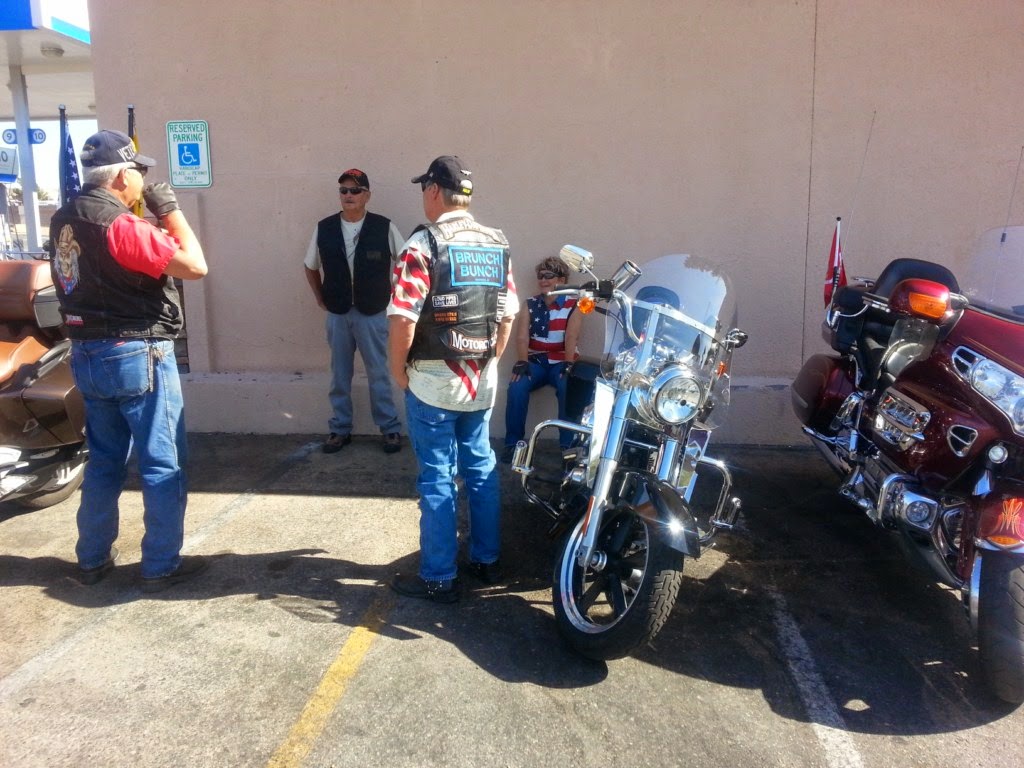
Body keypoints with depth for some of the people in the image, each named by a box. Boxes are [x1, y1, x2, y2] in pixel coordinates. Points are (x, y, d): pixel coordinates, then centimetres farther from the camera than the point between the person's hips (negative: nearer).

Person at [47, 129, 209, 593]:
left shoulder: (65, 221, 9)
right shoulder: (120, 224, -19)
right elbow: (194, 265, -19)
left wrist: (153, 222, 11)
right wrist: (170, 210, -9)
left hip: (87, 355, 9)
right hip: (137, 356, -9)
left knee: (104, 461, 19)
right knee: (163, 465, 2)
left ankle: (93, 558, 28)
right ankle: (161, 567, 9)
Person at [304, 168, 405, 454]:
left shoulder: (384, 228, -9)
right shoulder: (324, 228, -1)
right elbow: (311, 267, 14)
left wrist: (393, 295, 0)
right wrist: (320, 298, 10)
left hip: (372, 314, -2)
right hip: (337, 314, 3)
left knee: (378, 375, 6)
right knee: (339, 376, 12)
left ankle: (391, 428, 18)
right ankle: (340, 429, 24)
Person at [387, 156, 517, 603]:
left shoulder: (425, 244, -13)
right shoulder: (498, 245, 7)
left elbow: (403, 318, -18)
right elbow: (508, 314, 10)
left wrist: (398, 370, -4)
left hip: (433, 380, -6)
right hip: (482, 381, 6)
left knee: (437, 477, 2)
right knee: (481, 468, 16)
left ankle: (439, 578, 11)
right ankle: (487, 561, 27)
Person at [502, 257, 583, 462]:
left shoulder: (573, 305, 3)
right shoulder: (529, 304, 9)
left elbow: (571, 337, -12)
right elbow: (522, 337, -5)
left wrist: (568, 365, -28)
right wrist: (522, 362, -22)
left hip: (561, 363, -2)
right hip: (535, 361, 2)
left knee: (568, 389, -33)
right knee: (517, 386, -27)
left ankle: (568, 444, -20)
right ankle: (513, 442, -16)